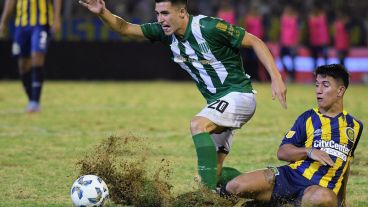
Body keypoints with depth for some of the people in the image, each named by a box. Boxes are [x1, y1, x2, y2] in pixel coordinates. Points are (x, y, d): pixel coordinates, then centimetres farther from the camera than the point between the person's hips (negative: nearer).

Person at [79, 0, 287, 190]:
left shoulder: (209, 27, -22)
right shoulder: (166, 32, -2)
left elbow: (255, 42, -15)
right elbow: (125, 28, 0)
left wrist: (276, 78, -22)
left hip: (238, 94, -8)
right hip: (217, 101, 8)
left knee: (198, 124, -31)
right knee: (214, 169, 5)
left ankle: (209, 192, -32)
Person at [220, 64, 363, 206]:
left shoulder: (354, 126, 15)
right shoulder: (308, 118, 10)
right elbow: (282, 152, 2)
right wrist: (309, 152, -14)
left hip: (321, 188, 0)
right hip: (291, 175, 0)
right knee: (235, 187, -21)